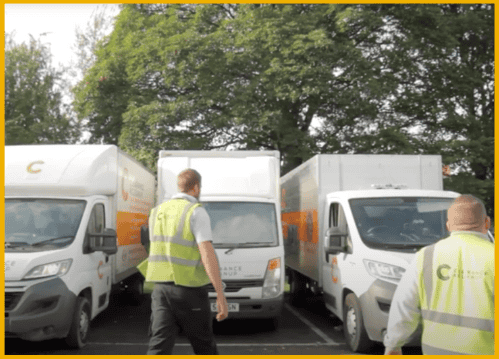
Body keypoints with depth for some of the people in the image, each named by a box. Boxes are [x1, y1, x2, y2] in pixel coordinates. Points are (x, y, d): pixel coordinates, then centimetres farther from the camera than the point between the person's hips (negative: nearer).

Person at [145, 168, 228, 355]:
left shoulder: (157, 212, 11)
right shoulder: (196, 212, -10)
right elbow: (207, 253, -19)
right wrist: (221, 295, -19)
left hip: (161, 289, 5)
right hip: (189, 291, -5)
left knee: (159, 345, 0)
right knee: (204, 344, 14)